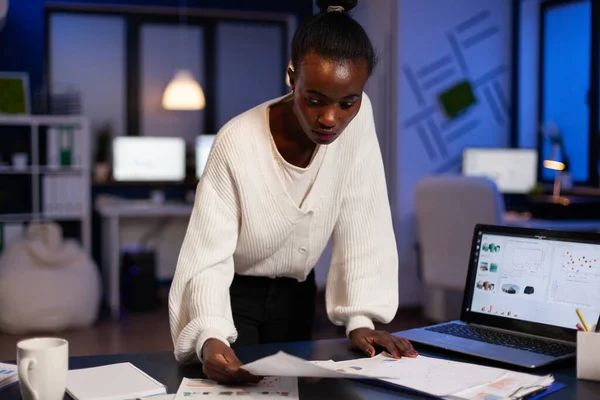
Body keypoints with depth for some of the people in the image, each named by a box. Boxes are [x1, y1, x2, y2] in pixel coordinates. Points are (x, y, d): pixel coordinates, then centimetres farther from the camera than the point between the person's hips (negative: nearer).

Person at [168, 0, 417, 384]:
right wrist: (211, 338, -45)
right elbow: (208, 258, -27)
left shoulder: (358, 118, -17)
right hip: (234, 292, -4)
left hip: (295, 293, 4)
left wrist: (362, 318, -19)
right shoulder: (237, 143, -27)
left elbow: (362, 228, -13)